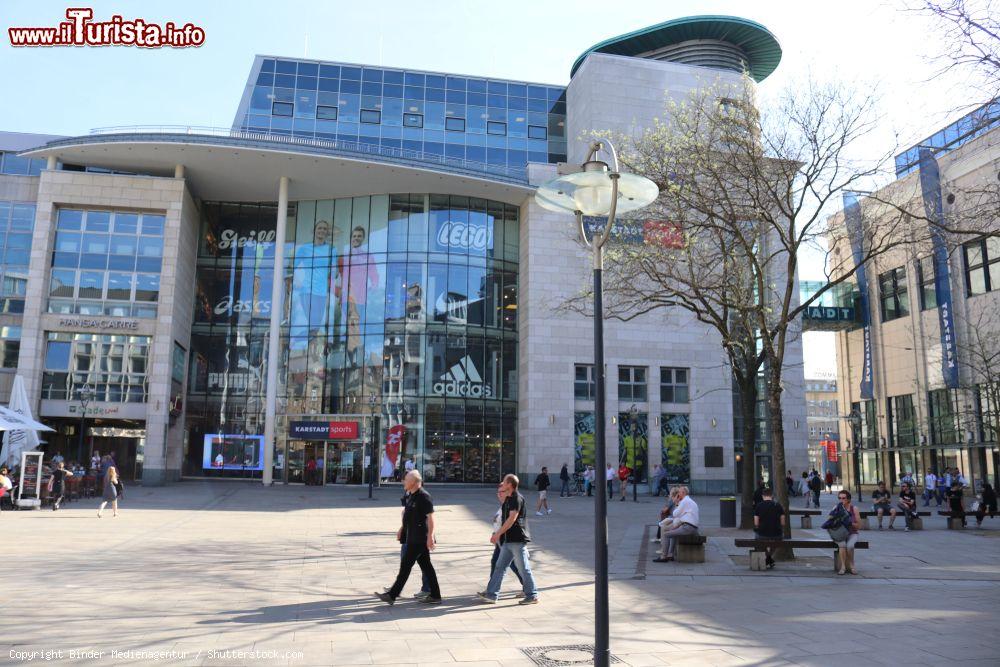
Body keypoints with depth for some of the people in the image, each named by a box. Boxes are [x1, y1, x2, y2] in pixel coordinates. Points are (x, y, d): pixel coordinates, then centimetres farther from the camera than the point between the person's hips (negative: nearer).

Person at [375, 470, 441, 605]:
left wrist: (430, 536, -24)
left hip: (418, 539, -10)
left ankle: (392, 595, 2)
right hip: (413, 537, 10)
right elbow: (408, 514, 23)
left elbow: (430, 517, -21)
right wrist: (402, 529, 22)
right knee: (426, 566, 12)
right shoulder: (412, 496, 12)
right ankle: (435, 595, 18)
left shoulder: (424, 497, -17)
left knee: (405, 565, -4)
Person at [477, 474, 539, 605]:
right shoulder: (508, 499, 13)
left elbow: (512, 519, -22)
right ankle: (492, 594, 14)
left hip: (518, 540, -10)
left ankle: (532, 596, 11)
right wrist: (497, 534, 19)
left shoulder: (517, 498, -16)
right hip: (508, 540, 10)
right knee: (500, 567, 10)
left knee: (524, 569, 0)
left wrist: (498, 533, -21)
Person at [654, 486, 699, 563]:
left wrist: (677, 504, 7)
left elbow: (675, 514, -6)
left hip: (687, 527, -10)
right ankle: (670, 555, 26)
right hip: (694, 528, 10)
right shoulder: (691, 501, 21)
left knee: (665, 535, -8)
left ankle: (663, 557, -5)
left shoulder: (685, 501, -10)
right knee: (673, 534, 31)